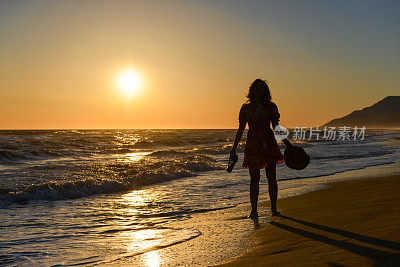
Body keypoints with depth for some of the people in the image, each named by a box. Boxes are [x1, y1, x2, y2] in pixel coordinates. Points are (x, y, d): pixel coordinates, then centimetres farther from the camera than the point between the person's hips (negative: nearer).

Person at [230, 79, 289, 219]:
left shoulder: (270, 106, 7)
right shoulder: (246, 107, 9)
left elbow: (276, 127, 9)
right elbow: (241, 129, 12)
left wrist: (285, 141, -3)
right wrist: (234, 148, 10)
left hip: (268, 144, 0)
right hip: (252, 145, 0)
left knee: (271, 177, 1)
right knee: (254, 178, -2)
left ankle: (274, 208, 11)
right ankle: (253, 210, 2)